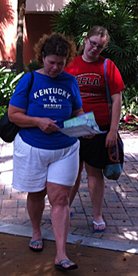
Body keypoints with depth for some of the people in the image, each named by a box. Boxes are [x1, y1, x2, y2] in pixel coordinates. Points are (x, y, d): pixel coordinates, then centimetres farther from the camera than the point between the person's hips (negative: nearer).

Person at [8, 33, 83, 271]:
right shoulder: (29, 80, -6)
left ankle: (61, 255, -2)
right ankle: (36, 232, 42)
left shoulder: (70, 82, 1)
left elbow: (78, 112, 11)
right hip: (32, 150, -1)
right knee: (36, 195, 15)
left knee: (60, 199, -3)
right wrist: (38, 121, -21)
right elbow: (13, 115, -7)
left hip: (65, 150, 1)